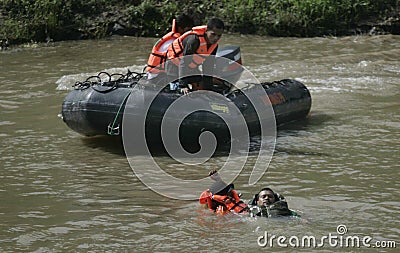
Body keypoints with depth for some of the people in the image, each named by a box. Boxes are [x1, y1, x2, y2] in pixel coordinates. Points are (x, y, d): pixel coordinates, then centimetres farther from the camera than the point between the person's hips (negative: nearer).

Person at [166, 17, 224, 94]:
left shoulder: (214, 44, -11)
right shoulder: (195, 39, -35)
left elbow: (209, 65, 0)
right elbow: (185, 62, -36)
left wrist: (208, 86, -2)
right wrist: (182, 86, -39)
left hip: (192, 66, 7)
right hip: (175, 61, -7)